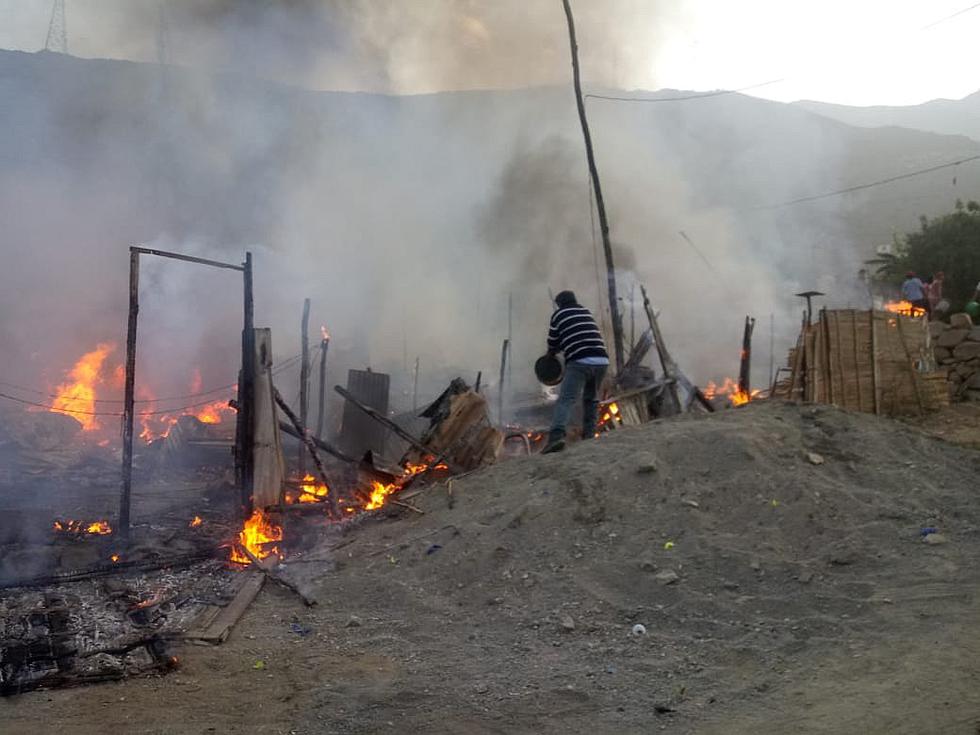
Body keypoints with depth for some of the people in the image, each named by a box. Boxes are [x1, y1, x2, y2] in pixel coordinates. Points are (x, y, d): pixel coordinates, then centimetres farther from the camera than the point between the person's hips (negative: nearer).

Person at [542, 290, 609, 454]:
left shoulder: (559, 314, 12)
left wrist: (552, 352, 37)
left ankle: (557, 435, -34)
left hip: (579, 362, -5)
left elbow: (553, 343, 14)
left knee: (566, 399, -15)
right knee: (591, 399, 24)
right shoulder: (586, 311, 26)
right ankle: (589, 436, 24)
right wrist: (558, 349, 41)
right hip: (601, 360, 5)